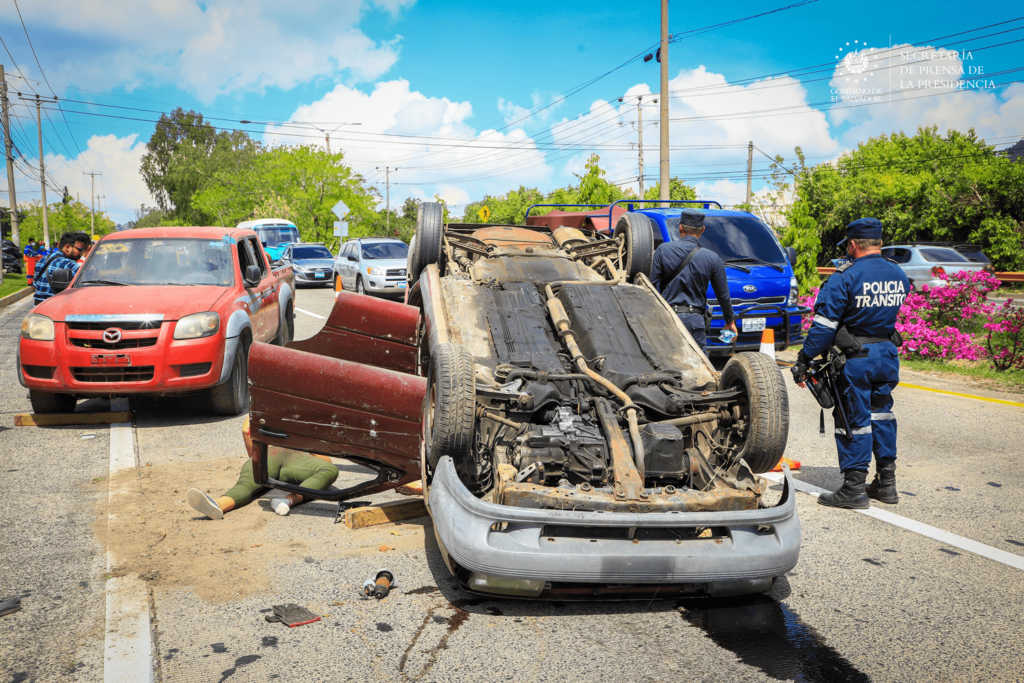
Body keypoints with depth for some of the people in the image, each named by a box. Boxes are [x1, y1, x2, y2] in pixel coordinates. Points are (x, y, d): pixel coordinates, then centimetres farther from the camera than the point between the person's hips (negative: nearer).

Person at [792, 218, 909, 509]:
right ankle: (886, 483, 24)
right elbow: (890, 312, 16)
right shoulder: (899, 275, 6)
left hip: (855, 356, -6)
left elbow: (824, 324, -17)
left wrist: (804, 359, -14)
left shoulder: (846, 276, -15)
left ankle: (854, 489, 7)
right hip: (888, 354, 6)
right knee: (881, 414, 17)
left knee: (854, 418, 1)